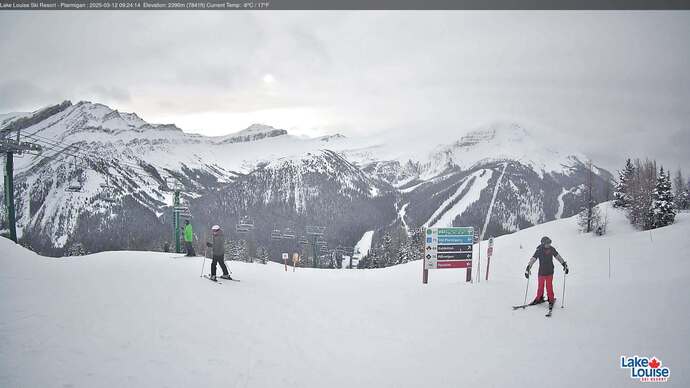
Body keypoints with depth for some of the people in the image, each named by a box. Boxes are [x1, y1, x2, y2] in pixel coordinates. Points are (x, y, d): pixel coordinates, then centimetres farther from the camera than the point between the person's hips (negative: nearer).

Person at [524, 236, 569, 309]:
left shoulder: (551, 249, -5)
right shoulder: (539, 250, -8)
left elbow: (558, 257, 6)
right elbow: (532, 259, -7)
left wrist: (564, 265, 6)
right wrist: (528, 269, -12)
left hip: (549, 272, 0)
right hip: (541, 272, 0)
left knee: (549, 286, -4)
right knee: (540, 286, 8)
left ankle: (551, 300, 9)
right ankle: (539, 299, 26)